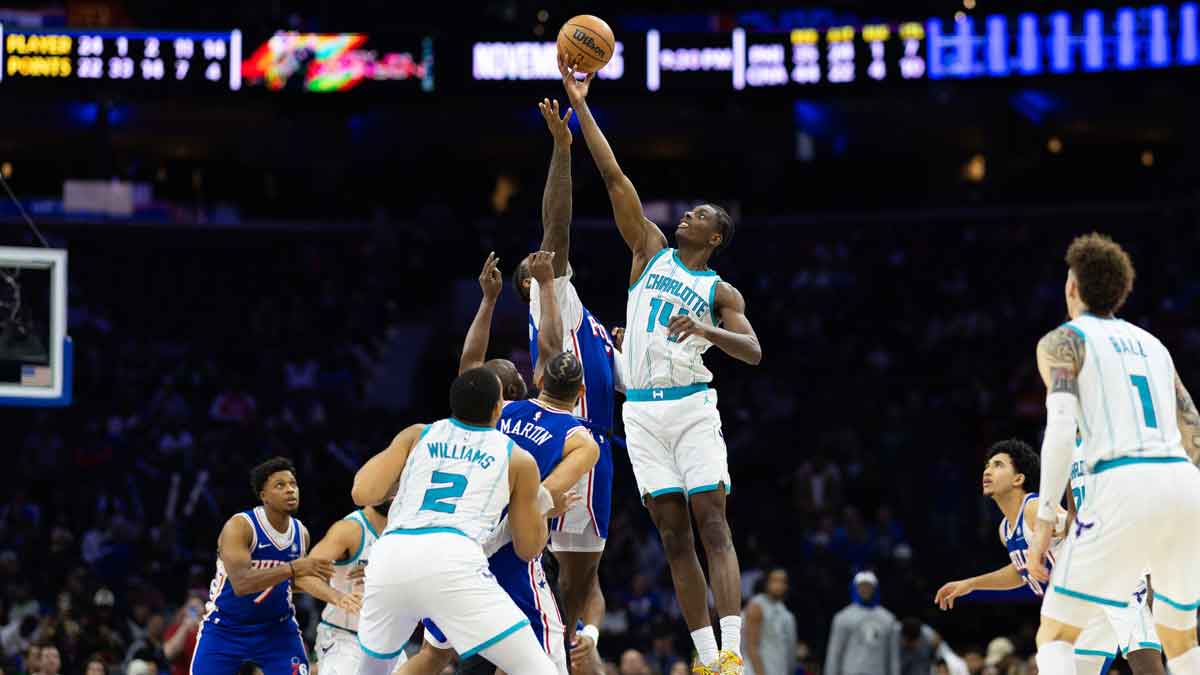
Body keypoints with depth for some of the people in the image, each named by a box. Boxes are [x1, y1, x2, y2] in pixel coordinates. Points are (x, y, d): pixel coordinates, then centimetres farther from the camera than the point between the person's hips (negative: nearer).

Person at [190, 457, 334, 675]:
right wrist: (294, 568, -44)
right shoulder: (239, 526, -22)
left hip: (276, 626, 4)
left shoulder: (301, 533, -2)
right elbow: (241, 584, -36)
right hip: (225, 629, -4)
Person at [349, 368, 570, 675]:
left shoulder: (417, 436, 21)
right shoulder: (519, 460, 18)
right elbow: (528, 548, 26)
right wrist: (546, 508, 45)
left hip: (389, 556, 4)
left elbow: (363, 494, 10)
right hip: (451, 562, -4)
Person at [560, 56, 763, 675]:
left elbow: (753, 351, -7)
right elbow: (614, 177, 9)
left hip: (692, 407, -3)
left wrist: (703, 328, -24)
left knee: (713, 527, -12)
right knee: (673, 536, 1)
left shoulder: (721, 293, 6)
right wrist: (580, 107, 5)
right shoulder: (650, 250, 14)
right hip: (641, 410, 3)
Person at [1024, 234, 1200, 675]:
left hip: (1123, 488, -6)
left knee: (1055, 637, 0)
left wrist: (1045, 520, -9)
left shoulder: (1062, 341, 8)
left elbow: (1061, 429, -8)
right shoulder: (1152, 344, 26)